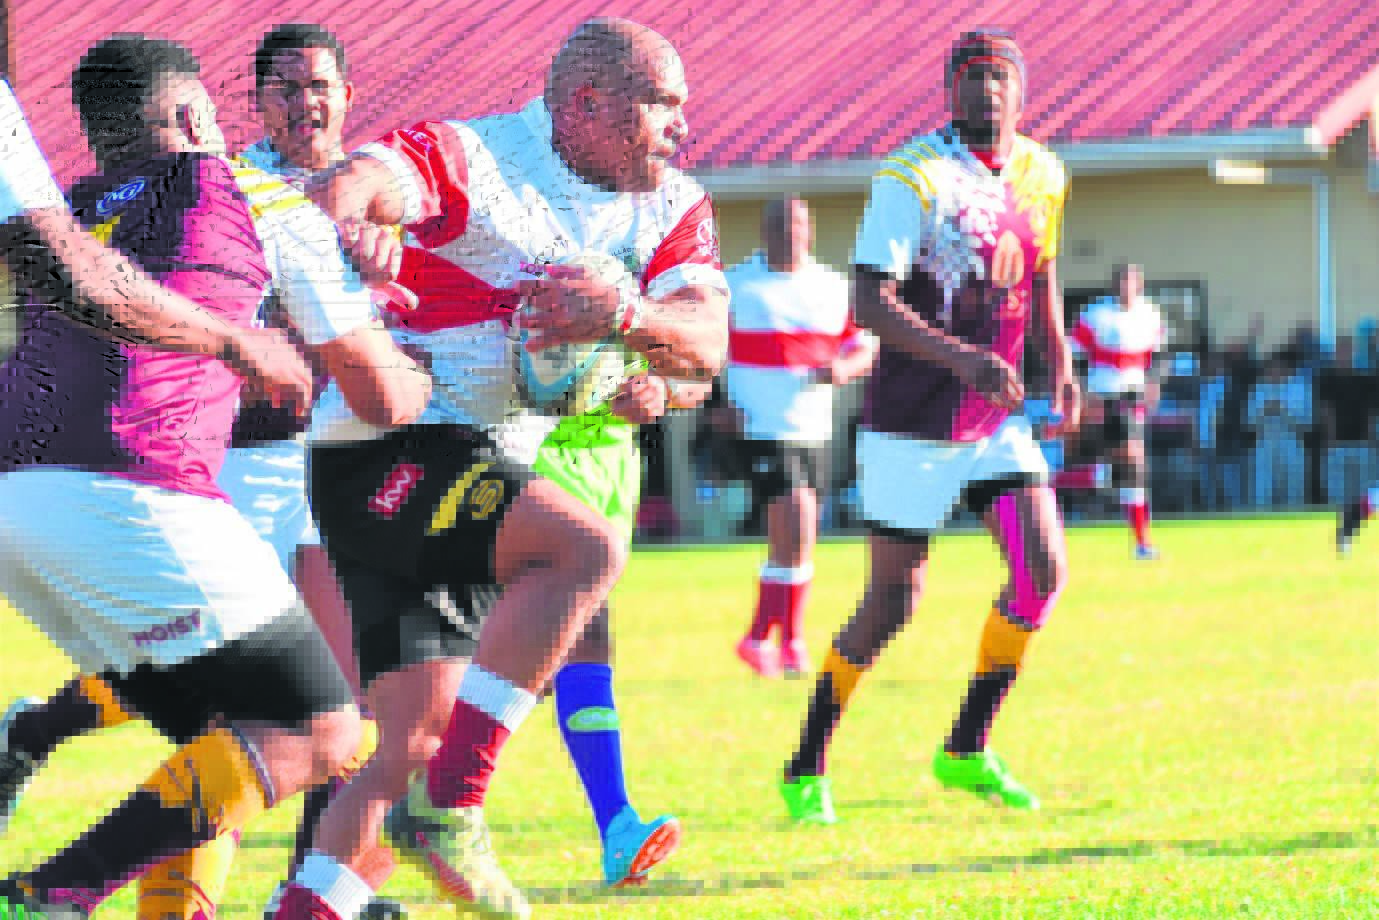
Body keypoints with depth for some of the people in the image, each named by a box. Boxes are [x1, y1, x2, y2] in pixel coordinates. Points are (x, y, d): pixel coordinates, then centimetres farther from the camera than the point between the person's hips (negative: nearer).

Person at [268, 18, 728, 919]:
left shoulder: (672, 209, 9)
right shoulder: (468, 159, -12)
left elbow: (706, 347, -4)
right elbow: (355, 183, -31)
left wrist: (626, 311, -26)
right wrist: (344, 213, -56)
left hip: (481, 473, 9)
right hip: (384, 459, -9)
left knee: (417, 743, 6)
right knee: (590, 545, -28)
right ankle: (451, 809, -26)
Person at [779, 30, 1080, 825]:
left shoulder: (1041, 175, 6)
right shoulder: (915, 178, -16)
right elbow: (871, 302, -23)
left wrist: (1062, 365, 13)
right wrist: (959, 358, -35)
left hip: (998, 418, 6)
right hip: (916, 425, -6)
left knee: (1044, 572, -5)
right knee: (893, 604, -2)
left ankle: (967, 751, 10)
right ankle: (807, 770, 15)